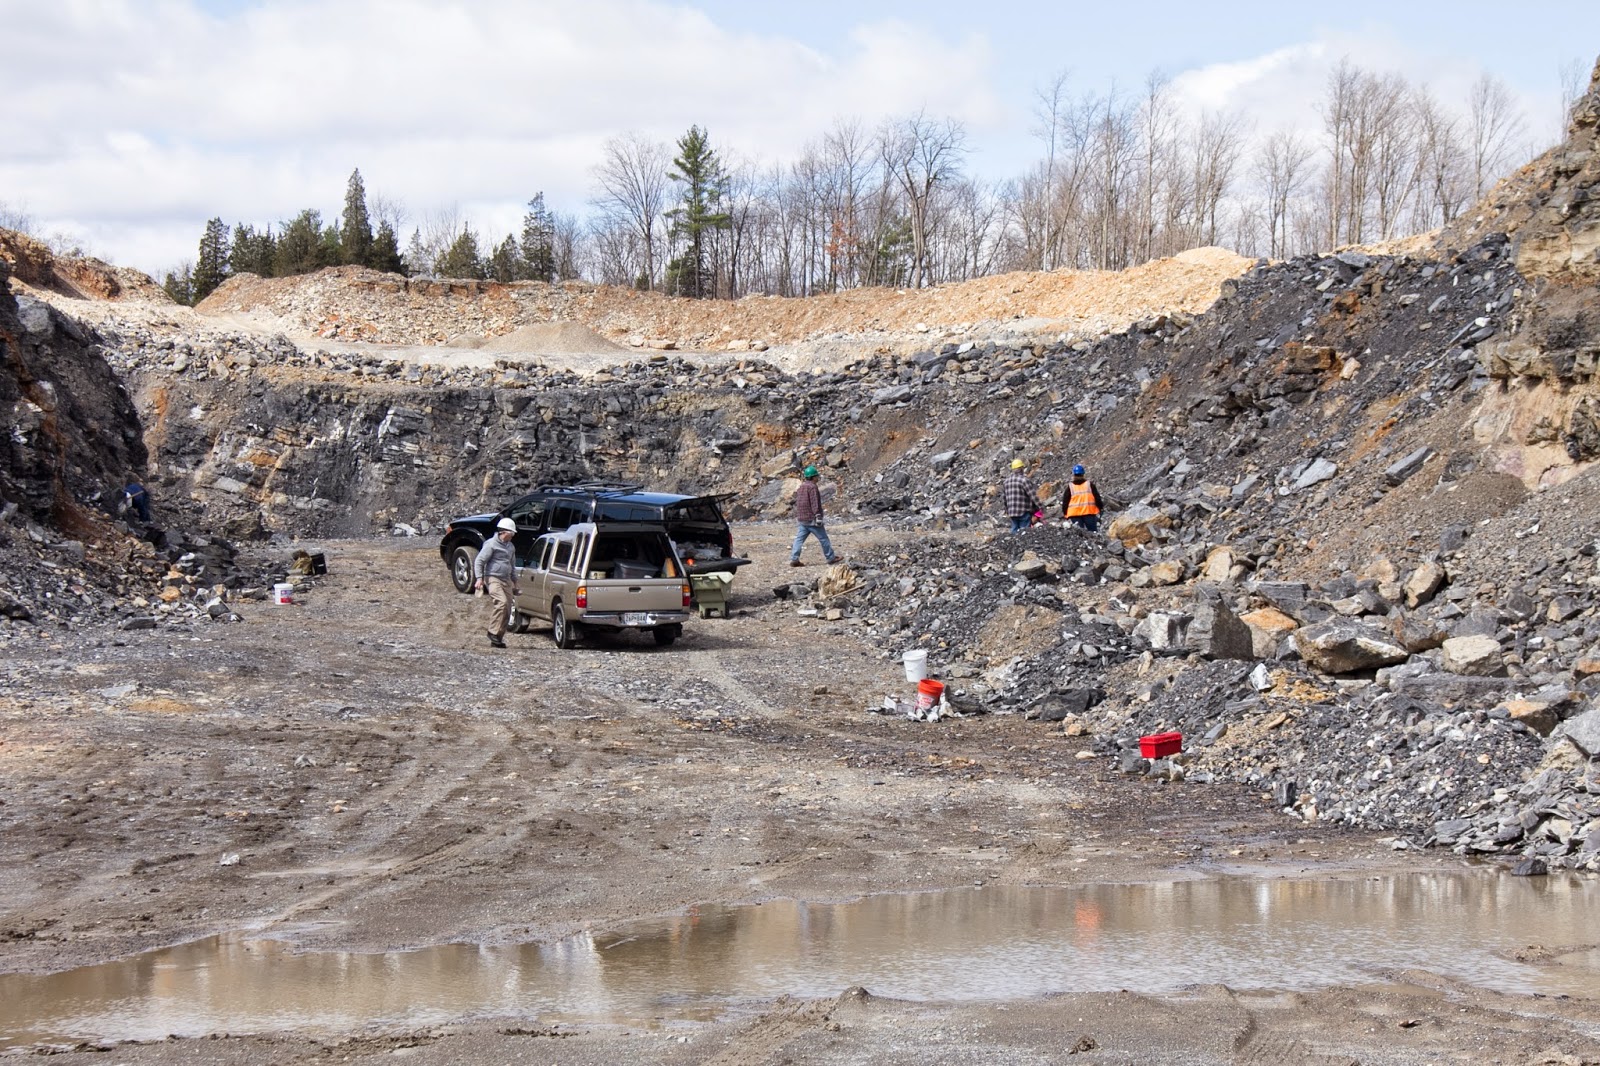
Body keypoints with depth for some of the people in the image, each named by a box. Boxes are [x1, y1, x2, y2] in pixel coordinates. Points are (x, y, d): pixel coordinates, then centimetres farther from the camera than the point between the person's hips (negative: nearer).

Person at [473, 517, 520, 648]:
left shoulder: (510, 547, 19)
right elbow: (479, 561, -8)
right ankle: (494, 631, -22)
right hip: (493, 578, -8)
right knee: (501, 602, -27)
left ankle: (499, 638, 8)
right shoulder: (491, 544, -6)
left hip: (506, 580, 8)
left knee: (506, 611, 2)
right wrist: (479, 578, -17)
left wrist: (514, 582, 29)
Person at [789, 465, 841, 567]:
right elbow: (815, 504, -19)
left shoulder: (800, 487, 15)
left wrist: (797, 516, 28)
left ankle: (794, 559, -7)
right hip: (812, 519, -8)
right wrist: (818, 517, -20)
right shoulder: (812, 487, -14)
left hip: (802, 519, 8)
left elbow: (797, 504, 21)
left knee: (799, 539, 2)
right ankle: (831, 557, 13)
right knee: (823, 538, 4)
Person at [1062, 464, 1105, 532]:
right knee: (1092, 531, 5)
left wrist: (1064, 513, 13)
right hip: (1089, 513, 0)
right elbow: (1097, 497, 3)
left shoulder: (1070, 486, 3)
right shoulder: (1089, 484, 3)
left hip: (1074, 514, 0)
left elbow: (1065, 501, 4)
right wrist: (1101, 507, 14)